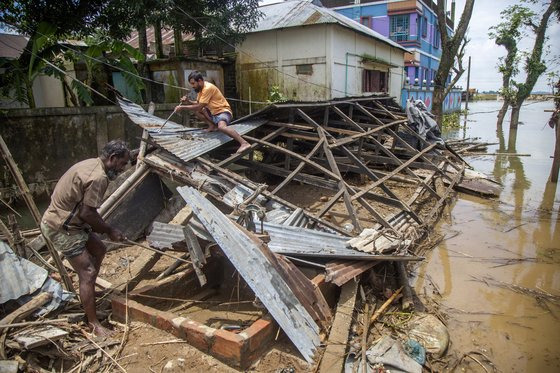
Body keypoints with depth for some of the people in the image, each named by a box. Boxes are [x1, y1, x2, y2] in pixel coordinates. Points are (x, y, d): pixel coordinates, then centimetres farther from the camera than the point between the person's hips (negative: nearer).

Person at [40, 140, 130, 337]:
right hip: (61, 228, -10)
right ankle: (94, 323, 2)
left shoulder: (91, 164, 7)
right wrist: (109, 230, -8)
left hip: (66, 220, 10)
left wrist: (103, 228, 9)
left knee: (99, 249, 22)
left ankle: (87, 295, 36)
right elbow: (88, 213, -22)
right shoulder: (99, 177, -25)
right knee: (87, 271, -8)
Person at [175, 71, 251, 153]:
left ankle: (244, 143, -40)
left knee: (221, 127, -39)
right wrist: (188, 101, -4)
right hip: (213, 112, 10)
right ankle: (212, 125, 7)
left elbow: (199, 107, -20)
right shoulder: (201, 88, 8)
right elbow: (197, 103, 14)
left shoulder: (208, 88, -20)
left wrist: (182, 107, -14)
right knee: (195, 110, 7)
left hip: (223, 111, -10)